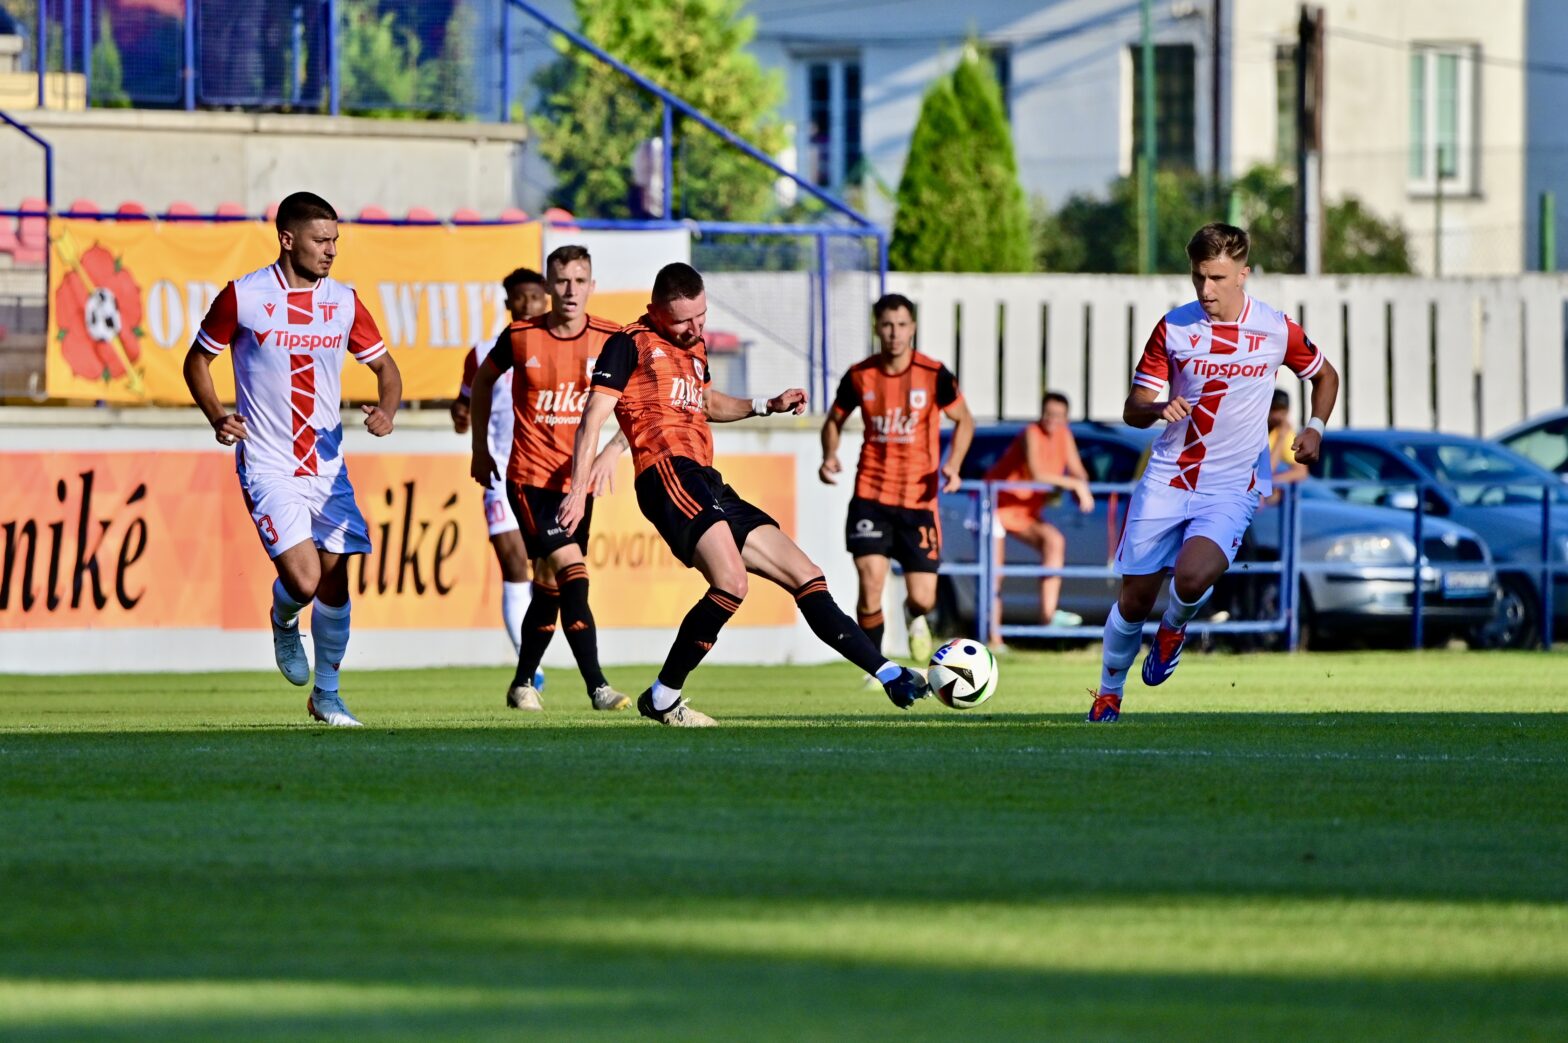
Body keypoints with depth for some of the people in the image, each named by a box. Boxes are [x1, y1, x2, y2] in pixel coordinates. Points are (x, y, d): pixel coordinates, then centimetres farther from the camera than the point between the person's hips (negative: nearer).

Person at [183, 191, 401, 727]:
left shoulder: (344, 301, 4)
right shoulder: (242, 297, -7)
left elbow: (384, 366, 13)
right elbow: (197, 360, 6)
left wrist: (386, 410, -8)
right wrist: (216, 417, -10)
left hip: (328, 466, 4)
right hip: (268, 467, -4)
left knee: (335, 582, 4)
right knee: (303, 580, -18)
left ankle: (326, 694, 23)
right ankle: (283, 623, 19)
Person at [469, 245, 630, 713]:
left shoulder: (611, 340, -4)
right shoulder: (520, 337, -6)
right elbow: (484, 379, 13)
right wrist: (480, 449, 17)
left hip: (578, 480, 3)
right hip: (530, 477, -3)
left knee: (551, 587, 11)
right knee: (573, 574, -17)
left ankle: (523, 683, 30)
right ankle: (597, 687, -20)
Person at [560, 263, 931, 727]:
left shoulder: (695, 347, 25)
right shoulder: (631, 344, 0)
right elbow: (594, 418, -6)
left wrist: (766, 406, 33)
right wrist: (579, 488, -15)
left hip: (708, 485, 9)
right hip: (668, 474, -9)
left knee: (806, 576, 7)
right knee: (731, 583, -28)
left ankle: (890, 675, 10)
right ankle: (662, 699, -18)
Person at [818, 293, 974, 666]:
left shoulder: (934, 376, -6)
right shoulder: (859, 377, -2)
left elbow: (964, 421, 7)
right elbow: (834, 421, 15)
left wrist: (952, 466, -9)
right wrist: (830, 457, -6)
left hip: (919, 498, 0)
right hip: (871, 496, 0)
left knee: (923, 599, -1)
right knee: (871, 582, -15)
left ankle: (914, 618, 39)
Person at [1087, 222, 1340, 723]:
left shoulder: (1277, 330, -3)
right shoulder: (1174, 327, -2)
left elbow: (1325, 376, 17)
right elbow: (1133, 409, 1)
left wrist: (1314, 428, 0)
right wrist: (1158, 409, -23)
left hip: (1230, 488, -2)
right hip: (1165, 481, 2)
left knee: (1193, 575, -28)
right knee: (1135, 598, 4)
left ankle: (1175, 627, 8)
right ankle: (1108, 694, 27)